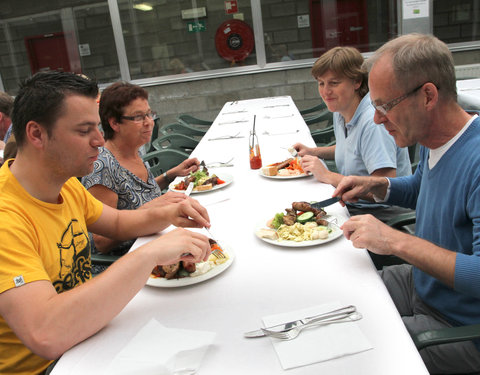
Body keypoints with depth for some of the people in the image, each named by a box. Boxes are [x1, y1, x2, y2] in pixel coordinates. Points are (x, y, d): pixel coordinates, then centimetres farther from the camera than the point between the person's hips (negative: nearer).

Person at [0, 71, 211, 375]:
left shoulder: (64, 182, -1)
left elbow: (117, 222, 14)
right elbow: (46, 334, -39)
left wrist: (166, 215, -7)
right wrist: (150, 254, -37)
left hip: (83, 335, 7)